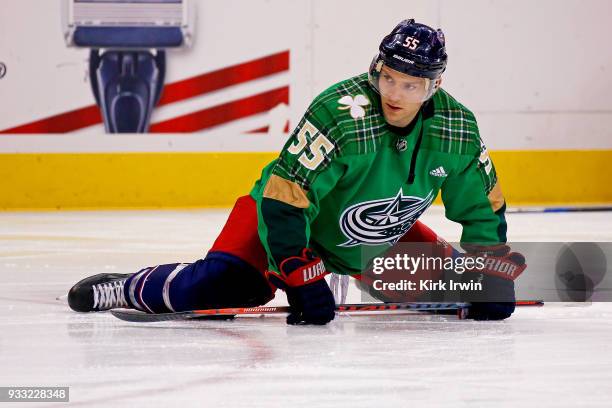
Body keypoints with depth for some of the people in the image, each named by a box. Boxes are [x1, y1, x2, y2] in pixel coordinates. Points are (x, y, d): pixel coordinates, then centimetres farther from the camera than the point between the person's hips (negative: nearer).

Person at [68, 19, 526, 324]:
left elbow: (482, 207, -2)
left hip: (380, 238, 6)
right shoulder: (341, 112, -35)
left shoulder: (457, 127, -18)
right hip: (287, 213, -6)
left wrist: (492, 276, -8)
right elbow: (284, 197, -34)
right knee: (230, 284, -28)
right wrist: (302, 279, -36)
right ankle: (127, 289, -5)